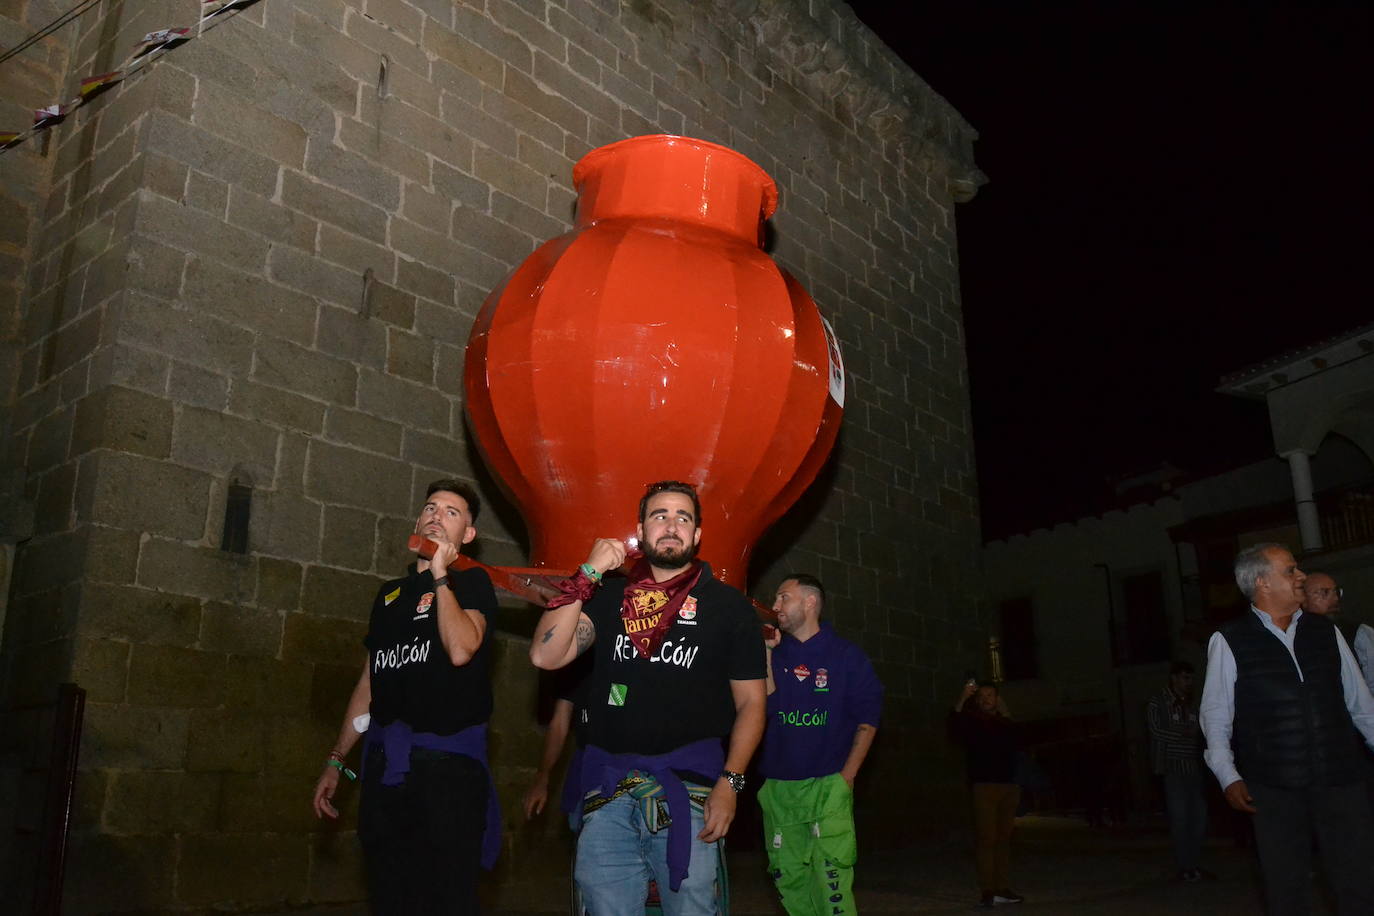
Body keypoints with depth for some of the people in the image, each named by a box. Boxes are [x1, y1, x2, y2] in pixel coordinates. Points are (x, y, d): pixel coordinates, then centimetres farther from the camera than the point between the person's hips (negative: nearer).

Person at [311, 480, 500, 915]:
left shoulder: (471, 582, 4)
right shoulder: (390, 593, 19)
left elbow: (461, 649, -17)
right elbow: (370, 681, 20)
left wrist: (440, 575, -8)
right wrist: (336, 759, 17)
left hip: (447, 760, -5)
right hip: (385, 761, 5)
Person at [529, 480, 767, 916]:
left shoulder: (728, 605, 6)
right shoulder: (609, 596, 11)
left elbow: (751, 702, 3)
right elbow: (545, 656, -2)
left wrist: (730, 782, -9)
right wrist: (587, 575, -7)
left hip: (688, 781, -2)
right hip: (609, 784, 2)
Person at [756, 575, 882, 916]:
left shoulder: (845, 654, 2)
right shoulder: (776, 652, 11)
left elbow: (867, 720, 1)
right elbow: (765, 706, -2)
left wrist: (847, 776, -5)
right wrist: (767, 652, -5)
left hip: (828, 785, -4)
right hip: (778, 786, 4)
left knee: (831, 877, -12)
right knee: (788, 877, 6)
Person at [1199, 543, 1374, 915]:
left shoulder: (1326, 631, 9)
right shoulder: (1229, 642, -3)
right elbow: (1215, 716, -2)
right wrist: (1228, 777, -8)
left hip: (1340, 779, 3)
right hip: (1274, 787, -3)